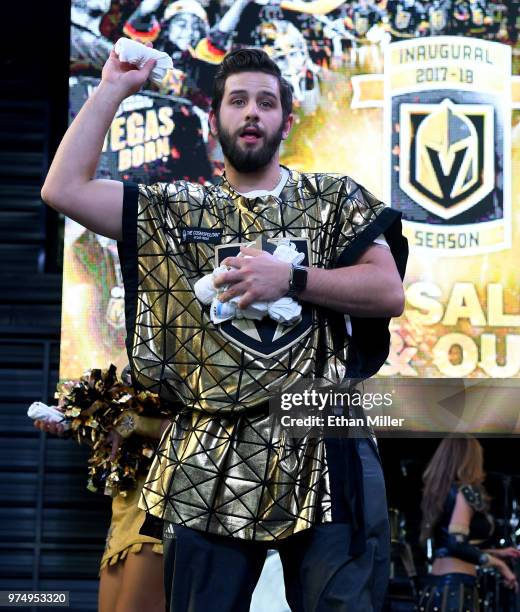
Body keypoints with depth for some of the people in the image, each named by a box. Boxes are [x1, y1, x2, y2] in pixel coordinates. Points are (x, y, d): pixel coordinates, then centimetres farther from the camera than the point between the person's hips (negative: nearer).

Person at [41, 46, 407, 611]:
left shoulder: (334, 198, 13)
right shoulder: (178, 211, 14)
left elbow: (390, 292, 1)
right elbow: (63, 189, 5)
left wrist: (290, 278, -9)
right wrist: (113, 88, 8)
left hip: (326, 456, -1)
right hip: (211, 465, 1)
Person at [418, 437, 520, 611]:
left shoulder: (439, 494, 18)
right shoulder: (466, 492, -7)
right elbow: (457, 544, -18)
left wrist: (495, 553, 28)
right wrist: (499, 564, -8)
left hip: (436, 588, 9)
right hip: (457, 588, -9)